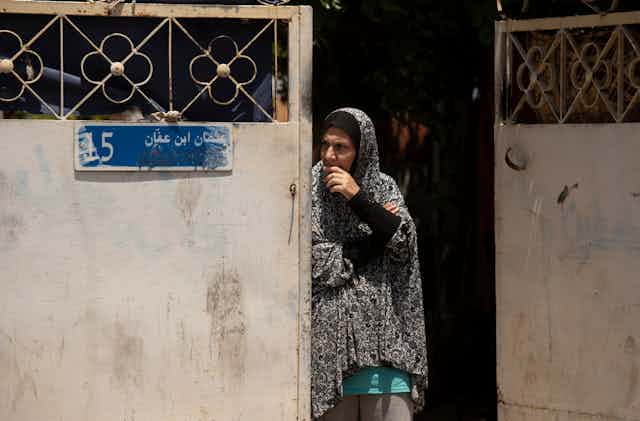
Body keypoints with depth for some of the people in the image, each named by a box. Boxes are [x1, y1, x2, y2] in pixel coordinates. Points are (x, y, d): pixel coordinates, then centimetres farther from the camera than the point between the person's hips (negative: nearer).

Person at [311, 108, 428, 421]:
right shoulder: (311, 191, 3)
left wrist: (357, 198, -11)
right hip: (332, 333, -1)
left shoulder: (383, 188, 10)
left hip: (380, 330, 1)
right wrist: (369, 243, -5)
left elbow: (403, 242, -5)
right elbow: (311, 262, -5)